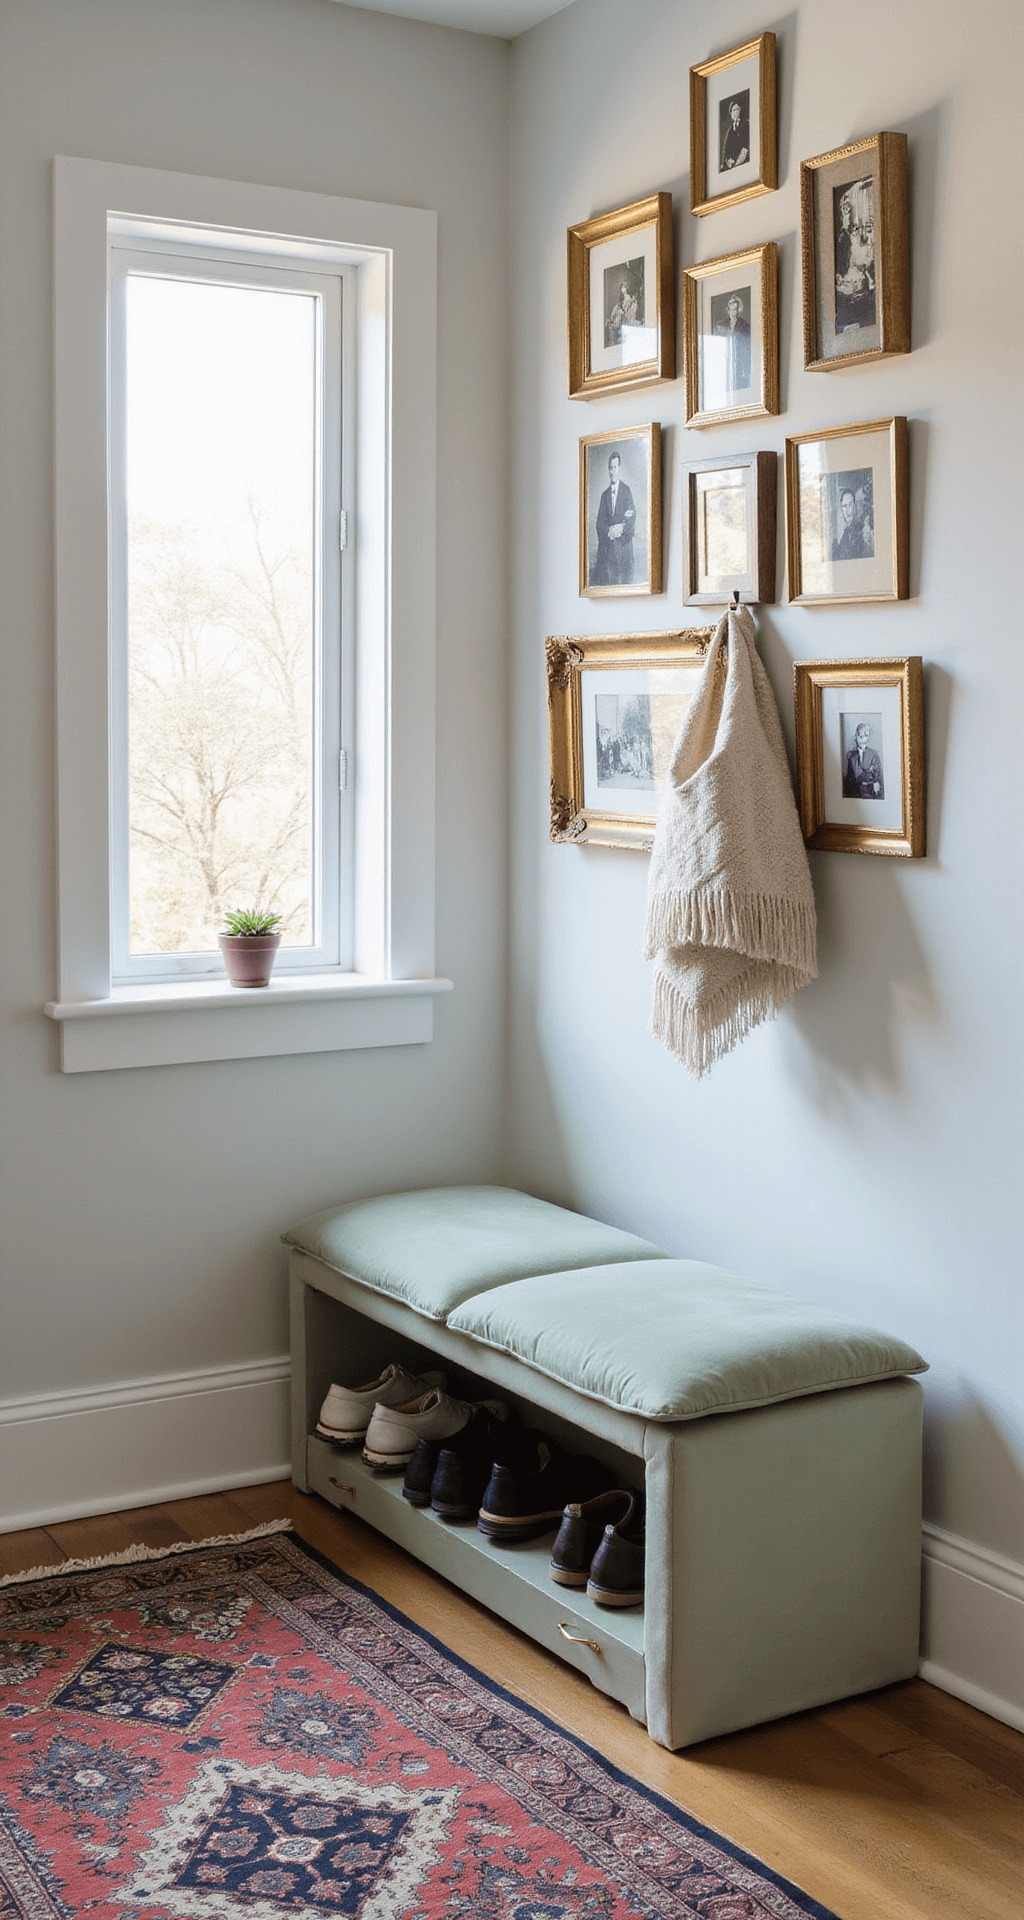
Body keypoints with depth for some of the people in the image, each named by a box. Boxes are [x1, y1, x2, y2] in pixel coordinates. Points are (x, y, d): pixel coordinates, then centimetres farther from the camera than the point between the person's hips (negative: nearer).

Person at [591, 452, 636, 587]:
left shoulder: (626, 491, 4)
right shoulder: (605, 494, 17)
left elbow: (632, 520, -4)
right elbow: (600, 523, 8)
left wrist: (621, 529, -20)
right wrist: (609, 532, -11)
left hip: (623, 546, -3)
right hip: (606, 548, 3)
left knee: (623, 580, -8)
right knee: (606, 580, -4)